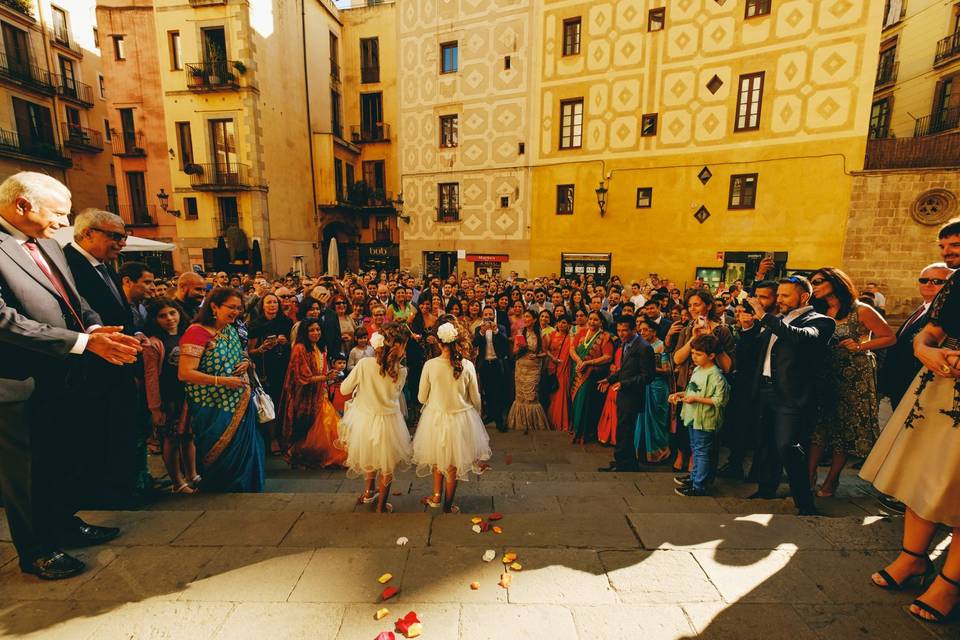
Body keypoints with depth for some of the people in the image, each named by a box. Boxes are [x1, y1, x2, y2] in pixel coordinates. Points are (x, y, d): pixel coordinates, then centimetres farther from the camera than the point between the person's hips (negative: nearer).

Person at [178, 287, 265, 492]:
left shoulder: (231, 330, 7)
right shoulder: (197, 332, -15)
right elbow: (184, 373, -21)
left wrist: (246, 363, 0)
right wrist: (222, 381, -23)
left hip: (239, 405, 7)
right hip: (213, 410, -7)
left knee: (243, 454, 14)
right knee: (220, 460, 7)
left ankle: (244, 487, 32)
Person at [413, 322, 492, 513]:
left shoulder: (430, 365, -15)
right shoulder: (468, 365, -13)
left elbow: (422, 398, -5)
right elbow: (475, 399, -4)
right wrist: (475, 416, 16)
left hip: (435, 417, 0)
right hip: (462, 418, 0)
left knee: (438, 457, 27)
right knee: (453, 464, 18)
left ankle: (437, 496, 39)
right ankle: (448, 506, 33)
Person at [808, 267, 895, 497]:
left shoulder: (861, 310, -7)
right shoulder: (820, 313, 6)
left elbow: (890, 337, -4)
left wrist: (860, 346, -16)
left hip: (856, 377, -3)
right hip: (826, 375, 3)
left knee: (847, 428, 6)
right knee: (820, 424, 1)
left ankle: (831, 481, 15)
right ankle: (809, 476, 5)